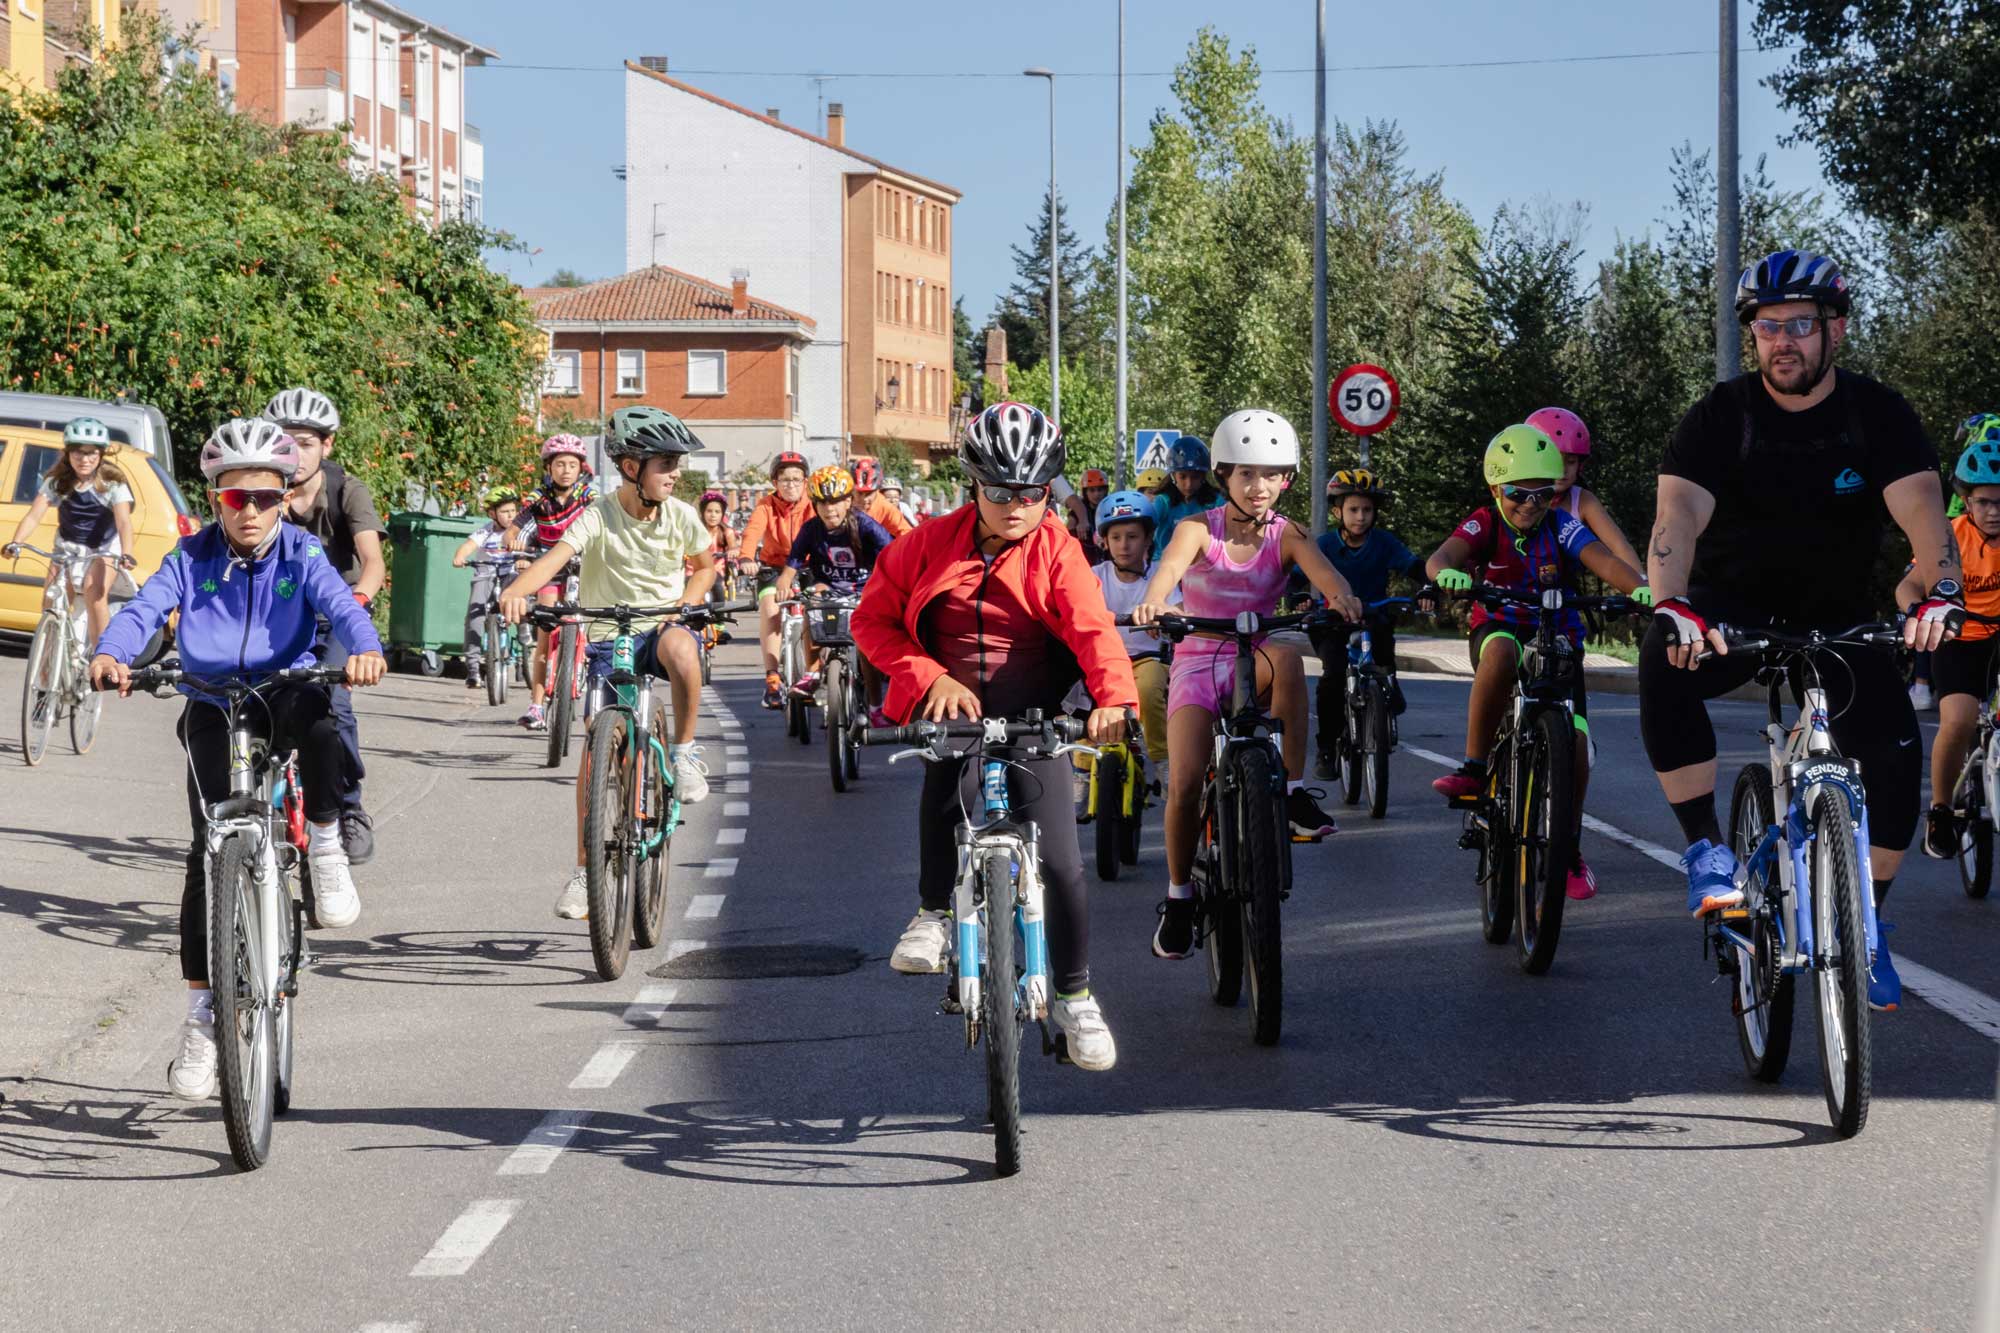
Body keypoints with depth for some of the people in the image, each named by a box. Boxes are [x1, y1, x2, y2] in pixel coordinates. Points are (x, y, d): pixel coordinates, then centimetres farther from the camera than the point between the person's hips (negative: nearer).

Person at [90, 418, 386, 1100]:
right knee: (210, 848, -10)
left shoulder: (301, 555, -2)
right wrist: (112, 654, -37)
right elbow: (145, 607, -14)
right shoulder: (193, 558, 0)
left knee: (314, 713, -38)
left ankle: (326, 847, -12)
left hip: (283, 693, -1)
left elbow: (340, 604, -19)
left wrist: (364, 648, -42)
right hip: (213, 707, 1)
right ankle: (201, 1014, -3)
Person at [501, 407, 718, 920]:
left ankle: (685, 752, -17)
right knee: (597, 745, -6)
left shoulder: (681, 516, -3)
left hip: (660, 627, 1)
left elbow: (706, 565, 15)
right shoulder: (598, 517, -14)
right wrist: (516, 591, -50)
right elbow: (555, 556, -31)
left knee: (680, 646, -38)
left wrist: (689, 599, -7)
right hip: (608, 639, -1)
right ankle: (584, 869, 7)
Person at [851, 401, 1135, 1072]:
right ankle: (934, 912, -17)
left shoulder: (1056, 552, -3)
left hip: (1031, 716, 0)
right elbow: (873, 620, 2)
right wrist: (931, 679, -13)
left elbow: (1092, 628, -17)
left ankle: (1075, 994, 11)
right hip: (952, 707, 0)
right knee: (949, 763, -37)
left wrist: (1112, 695, -37)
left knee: (1061, 862, -8)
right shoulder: (930, 544, 0)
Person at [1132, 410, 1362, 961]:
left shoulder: (1286, 535, 0)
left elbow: (1321, 568, -21)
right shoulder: (1199, 529, -5)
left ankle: (1294, 791, -27)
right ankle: (1178, 896, 4)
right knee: (1185, 784, -18)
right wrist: (1151, 604, -49)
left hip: (1251, 667, 1)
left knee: (1285, 656, -36)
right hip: (1197, 663, -1)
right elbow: (1170, 566, -26)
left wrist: (1341, 597, -45)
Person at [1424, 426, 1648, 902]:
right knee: (1500, 651, -40)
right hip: (1499, 627, -1)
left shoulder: (1561, 527, -10)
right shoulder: (1485, 524, -11)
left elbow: (1602, 559, -26)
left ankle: (1569, 851, 7)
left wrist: (1639, 588, -48)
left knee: (1574, 744, -14)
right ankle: (1474, 767, -31)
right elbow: (1444, 555, -29)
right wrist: (1445, 572, -55)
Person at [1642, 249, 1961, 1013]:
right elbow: (1680, 512, -28)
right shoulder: (1722, 415, -13)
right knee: (1664, 669, -34)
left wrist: (1941, 593, -45)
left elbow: (1920, 508, -25)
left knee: (1896, 752, -18)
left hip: (1838, 616, 1)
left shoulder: (1877, 414, -10)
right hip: (1732, 609, -1)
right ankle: (1705, 848, -22)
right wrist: (1671, 606, -48)